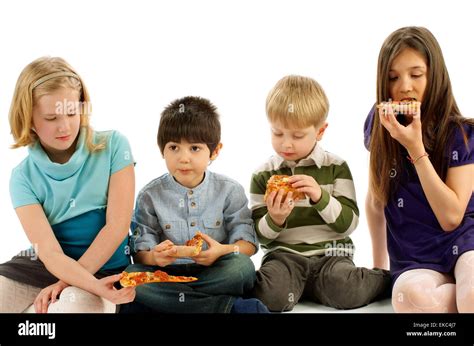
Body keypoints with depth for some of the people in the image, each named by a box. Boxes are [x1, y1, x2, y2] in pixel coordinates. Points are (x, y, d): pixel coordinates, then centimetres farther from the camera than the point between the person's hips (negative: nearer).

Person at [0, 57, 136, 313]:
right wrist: (96, 286, -34)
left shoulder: (112, 145, -7)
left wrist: (65, 282, -14)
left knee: (72, 306, -34)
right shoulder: (24, 177, -5)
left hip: (103, 268, -2)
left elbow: (117, 225, -10)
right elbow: (49, 251, -15)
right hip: (43, 266, 3)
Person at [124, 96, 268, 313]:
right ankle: (234, 307, -30)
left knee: (242, 266, -32)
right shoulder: (150, 195, 1)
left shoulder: (229, 191, 1)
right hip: (167, 273, 2)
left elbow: (248, 243, -2)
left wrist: (224, 251, -24)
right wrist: (155, 256, -27)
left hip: (216, 273, -1)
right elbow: (141, 252, -2)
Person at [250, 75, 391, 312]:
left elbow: (348, 224, -3)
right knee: (273, 296, -33)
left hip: (330, 252, 2)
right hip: (284, 254, -1)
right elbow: (259, 236, 6)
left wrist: (321, 197, -19)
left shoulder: (336, 167, 4)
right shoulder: (263, 175, 5)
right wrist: (274, 220, -17)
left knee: (344, 291, -29)